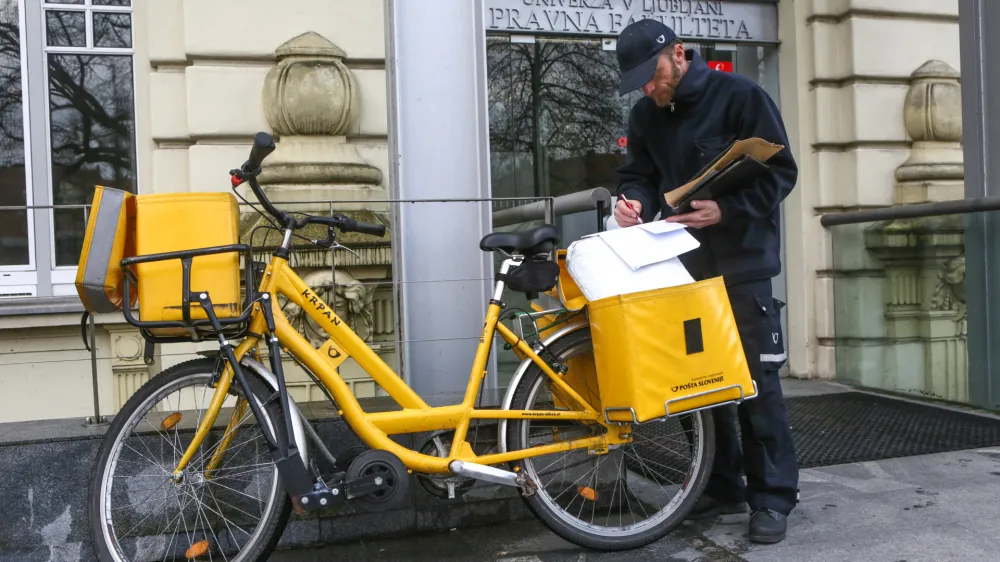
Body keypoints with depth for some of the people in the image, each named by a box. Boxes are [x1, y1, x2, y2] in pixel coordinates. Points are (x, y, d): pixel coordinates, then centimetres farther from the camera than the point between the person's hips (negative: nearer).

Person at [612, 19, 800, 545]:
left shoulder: (739, 96, -10)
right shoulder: (644, 117, 6)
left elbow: (781, 171, -10)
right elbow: (638, 174, 8)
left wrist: (727, 209, -25)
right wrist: (633, 202, -15)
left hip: (743, 263, -5)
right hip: (683, 264, 6)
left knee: (756, 380, -2)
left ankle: (772, 496, 9)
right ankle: (723, 485, 22)